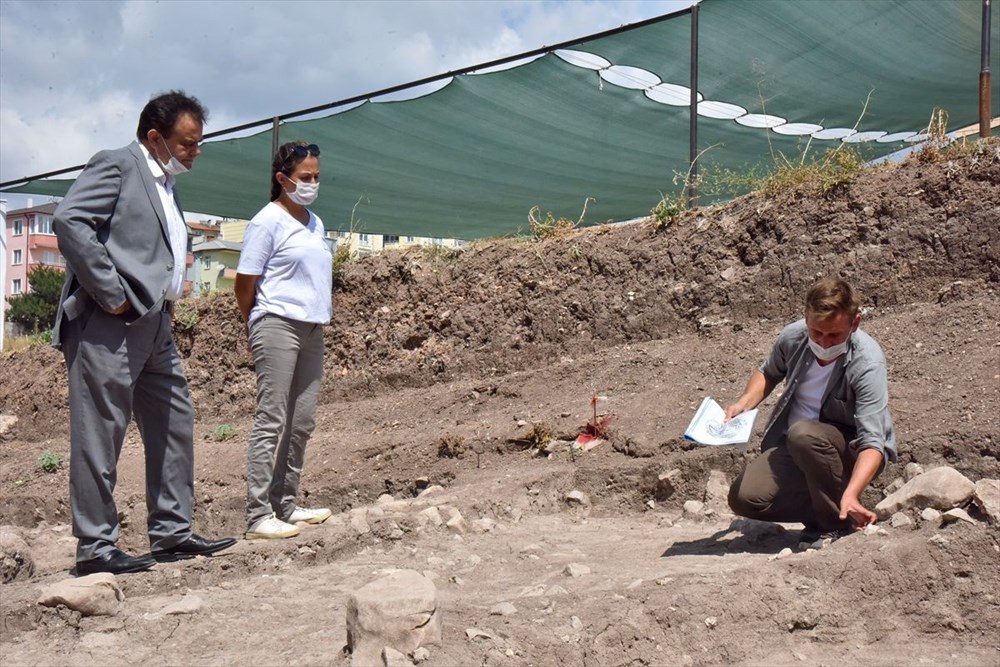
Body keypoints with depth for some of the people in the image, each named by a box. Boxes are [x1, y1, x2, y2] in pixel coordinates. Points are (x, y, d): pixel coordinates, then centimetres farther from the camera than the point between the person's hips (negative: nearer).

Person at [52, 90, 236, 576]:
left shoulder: (165, 185, 21)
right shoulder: (116, 166, -6)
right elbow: (69, 220, -20)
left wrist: (169, 298, 11)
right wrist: (110, 293, -20)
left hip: (154, 325, 10)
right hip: (110, 324, -10)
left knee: (174, 424, 12)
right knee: (101, 434, -4)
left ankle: (171, 532, 21)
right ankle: (95, 547, 2)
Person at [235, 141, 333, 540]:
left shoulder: (315, 224, 16)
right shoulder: (268, 221, -7)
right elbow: (245, 283, -5)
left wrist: (322, 314, 11)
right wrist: (255, 327, 5)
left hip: (312, 330, 8)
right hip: (278, 327, -8)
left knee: (302, 423, 10)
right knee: (271, 421, -8)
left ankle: (285, 505, 20)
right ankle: (258, 516, -5)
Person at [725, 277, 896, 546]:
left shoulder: (866, 363, -26)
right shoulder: (792, 337, -11)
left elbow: (872, 443, -32)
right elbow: (768, 373, 14)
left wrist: (850, 494, -48)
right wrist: (744, 402, -6)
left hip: (850, 450, -4)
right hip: (793, 448, 4)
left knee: (803, 434, -37)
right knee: (744, 497, -18)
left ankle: (838, 523, -15)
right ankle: (821, 510, 3)